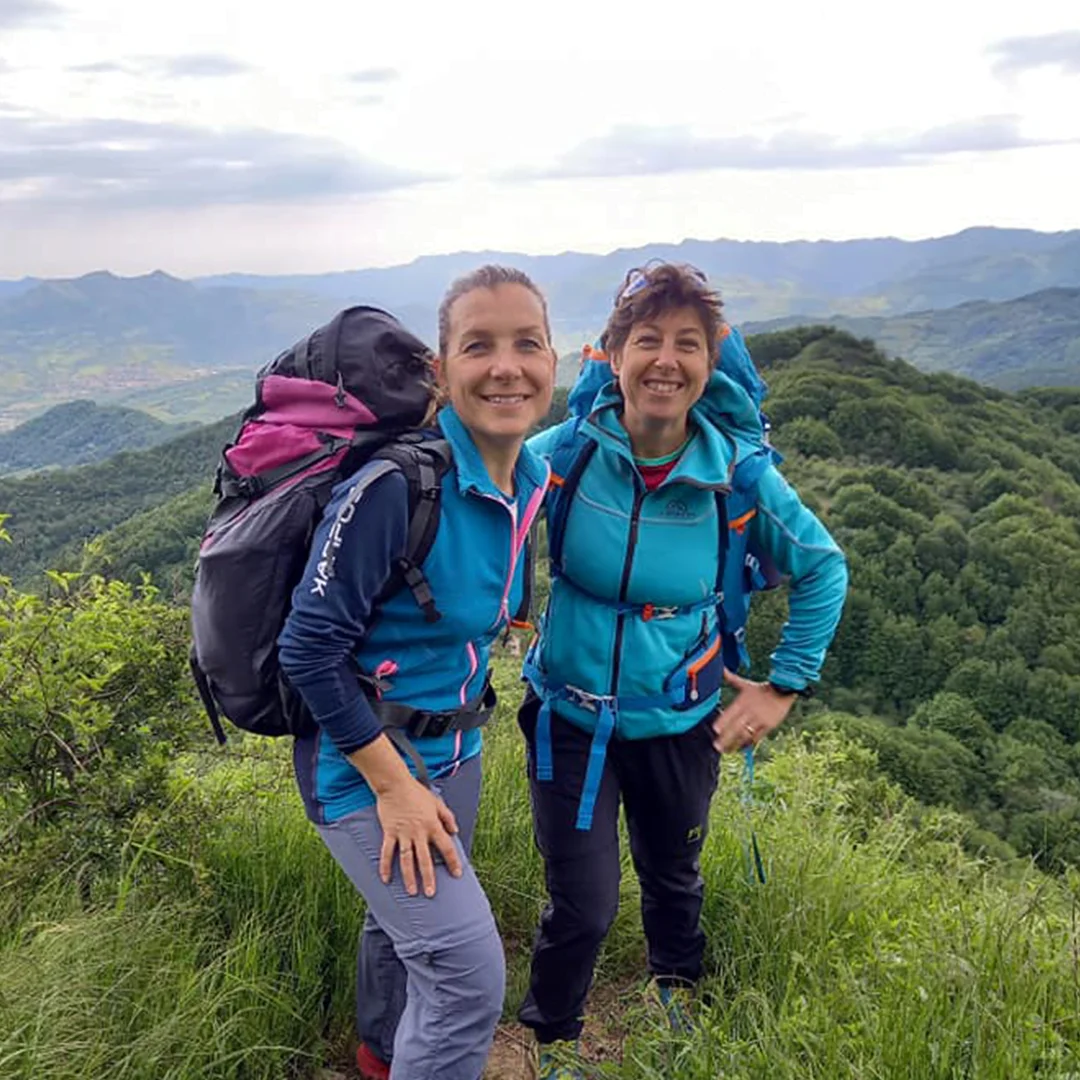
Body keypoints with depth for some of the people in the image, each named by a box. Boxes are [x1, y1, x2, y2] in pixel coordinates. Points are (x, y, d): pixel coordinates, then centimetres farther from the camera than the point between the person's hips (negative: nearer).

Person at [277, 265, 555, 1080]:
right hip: (365, 759, -7)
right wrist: (394, 785, -19)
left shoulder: (532, 482, -4)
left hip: (454, 749, 7)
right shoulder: (396, 486, -27)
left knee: (409, 915, 27)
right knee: (469, 974, -8)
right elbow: (309, 648, -22)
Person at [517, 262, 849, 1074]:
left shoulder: (742, 473, -15)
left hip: (680, 723, 2)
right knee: (584, 908, 1)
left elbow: (824, 571, -1)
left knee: (673, 879, 24)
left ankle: (680, 998, 58)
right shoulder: (562, 453, -18)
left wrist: (785, 685, -2)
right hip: (572, 718, -1)